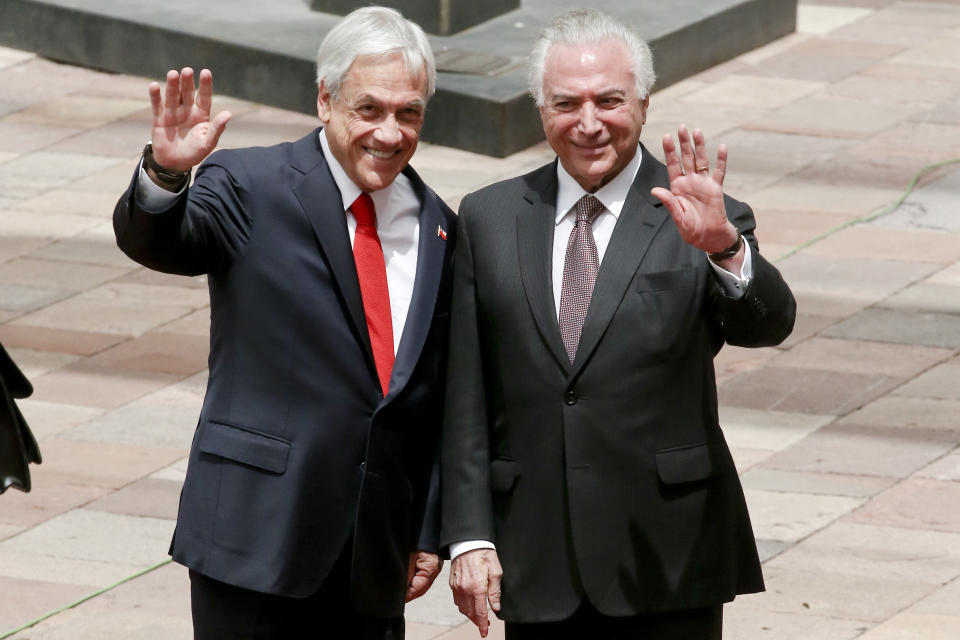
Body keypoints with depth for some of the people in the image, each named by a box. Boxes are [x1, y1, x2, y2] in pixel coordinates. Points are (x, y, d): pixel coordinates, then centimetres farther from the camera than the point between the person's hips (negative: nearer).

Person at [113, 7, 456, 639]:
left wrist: (429, 532, 13)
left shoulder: (436, 226, 11)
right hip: (257, 534, -4)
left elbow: (437, 392, 15)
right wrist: (166, 172, -41)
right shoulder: (252, 188, -3)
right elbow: (152, 242, -20)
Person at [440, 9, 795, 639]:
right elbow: (465, 399, 6)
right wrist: (468, 535, 0)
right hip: (537, 564, 2)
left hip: (666, 565, -2)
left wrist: (723, 248, -36)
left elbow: (769, 324, -17)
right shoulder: (490, 219, 7)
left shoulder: (696, 221, -1)